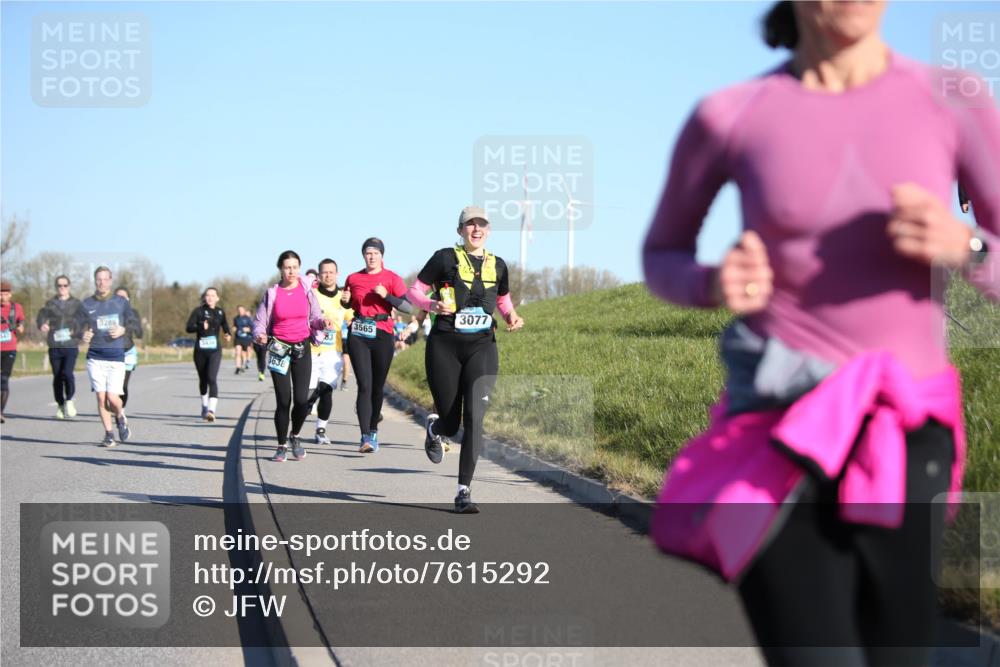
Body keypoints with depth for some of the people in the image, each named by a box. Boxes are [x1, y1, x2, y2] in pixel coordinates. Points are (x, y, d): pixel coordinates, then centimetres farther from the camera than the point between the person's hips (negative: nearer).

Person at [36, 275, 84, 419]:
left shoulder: (76, 304, 7)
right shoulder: (50, 304, 10)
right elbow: (41, 317, 0)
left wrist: (76, 332, -15)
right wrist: (42, 325, -22)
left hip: (71, 346, -2)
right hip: (54, 346, 2)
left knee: (67, 373, -19)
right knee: (57, 377, 5)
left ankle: (69, 400, 3)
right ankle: (60, 405, 21)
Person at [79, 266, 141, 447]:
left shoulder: (121, 302, 5)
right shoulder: (87, 304, 6)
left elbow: (135, 324, 9)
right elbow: (81, 327, 7)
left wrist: (123, 330, -12)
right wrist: (84, 336, -16)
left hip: (116, 356, -1)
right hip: (95, 356, 1)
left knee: (112, 398, -10)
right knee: (101, 397, -3)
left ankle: (120, 417, 23)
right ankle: (109, 434, 11)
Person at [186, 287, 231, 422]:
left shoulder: (220, 312, 6)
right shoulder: (198, 311, 0)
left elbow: (225, 327, 20)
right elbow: (189, 327, -8)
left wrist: (228, 335, -2)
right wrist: (200, 327, -26)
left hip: (214, 351, -1)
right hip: (200, 350, 1)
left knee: (212, 379, -17)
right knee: (203, 379, 15)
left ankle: (211, 410, -25)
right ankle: (204, 406, 37)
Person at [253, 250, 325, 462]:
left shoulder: (306, 290, 1)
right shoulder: (272, 293, -2)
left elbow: (315, 317, 5)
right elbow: (259, 321, 0)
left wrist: (322, 322, -17)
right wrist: (259, 335, -21)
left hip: (302, 348, 1)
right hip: (279, 349, -1)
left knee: (302, 399, -7)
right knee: (283, 401, -4)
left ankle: (295, 436, 21)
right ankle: (282, 446, 11)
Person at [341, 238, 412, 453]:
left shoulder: (392, 279, 0)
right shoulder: (353, 278, 8)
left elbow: (408, 307, -9)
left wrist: (386, 295, -21)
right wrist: (345, 300, 1)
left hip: (382, 335, 0)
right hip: (358, 335, 0)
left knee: (378, 387, 7)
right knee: (364, 385, -10)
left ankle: (373, 432, 24)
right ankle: (365, 438, -16)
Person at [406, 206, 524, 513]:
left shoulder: (497, 266, 10)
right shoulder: (445, 258, 0)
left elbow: (504, 301, 26)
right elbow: (414, 291, 3)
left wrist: (512, 317, 4)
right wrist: (432, 305, -17)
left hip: (482, 347, 2)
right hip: (445, 347, -2)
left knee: (474, 416, -14)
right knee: (450, 423, 2)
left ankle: (464, 491, -10)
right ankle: (434, 427, 43)